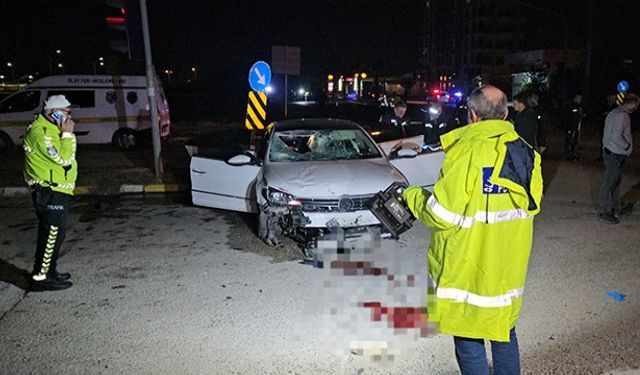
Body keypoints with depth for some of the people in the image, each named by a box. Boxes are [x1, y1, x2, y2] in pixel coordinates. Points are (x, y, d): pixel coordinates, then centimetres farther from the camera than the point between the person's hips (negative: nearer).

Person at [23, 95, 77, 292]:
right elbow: (63, 158, -22)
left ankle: (49, 271, 27)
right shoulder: (40, 132, -16)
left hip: (57, 191, 11)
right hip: (49, 192, -11)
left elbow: (65, 156, 18)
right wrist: (68, 134, -16)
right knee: (52, 233, -9)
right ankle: (40, 278, -3)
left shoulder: (51, 129, 17)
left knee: (54, 233, 17)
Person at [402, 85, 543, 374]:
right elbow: (531, 205, 12)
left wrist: (412, 196, -3)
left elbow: (443, 215, -20)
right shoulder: (525, 152, 2)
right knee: (504, 334, 24)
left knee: (469, 342, 8)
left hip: (470, 269, -7)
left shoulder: (467, 151, -20)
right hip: (510, 268, 7)